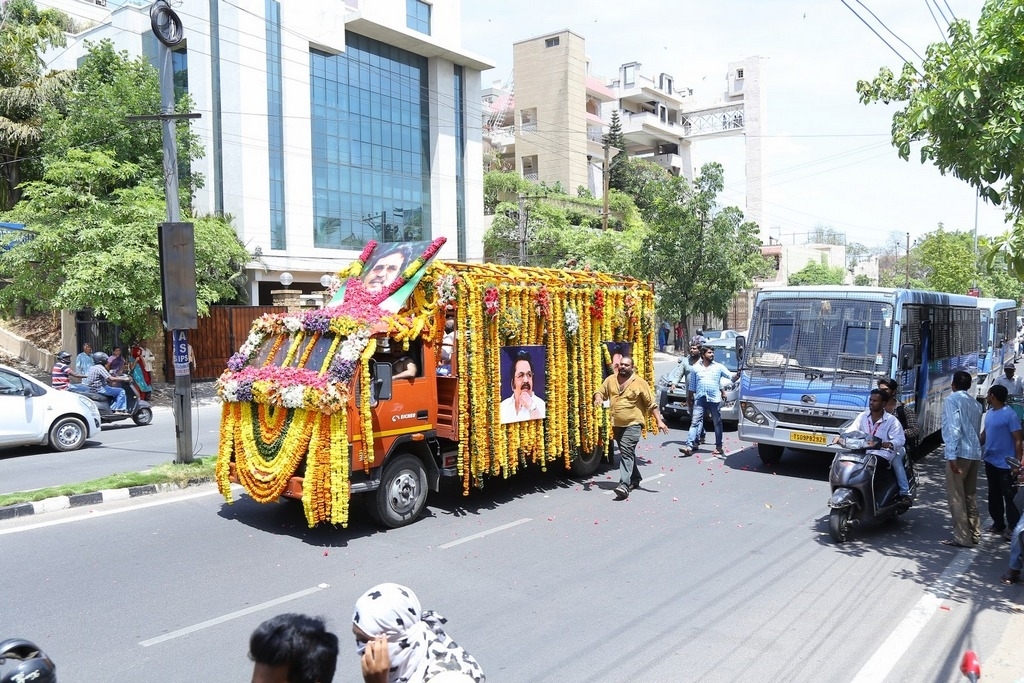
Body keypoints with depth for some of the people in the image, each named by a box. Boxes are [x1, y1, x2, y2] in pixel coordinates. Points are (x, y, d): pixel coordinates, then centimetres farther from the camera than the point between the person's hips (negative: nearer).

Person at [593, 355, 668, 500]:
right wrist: (598, 398, -10)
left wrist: (659, 421, -10)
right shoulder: (610, 380, 5)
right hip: (617, 424, 6)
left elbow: (651, 404, -4)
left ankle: (624, 484, -24)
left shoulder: (640, 383, -7)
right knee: (627, 453, 18)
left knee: (627, 452, -17)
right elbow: (600, 392, 14)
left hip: (633, 424, -6)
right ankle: (635, 478, 35)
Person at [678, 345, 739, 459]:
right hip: (700, 399, 0)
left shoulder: (719, 367, 6)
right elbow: (692, 386, 14)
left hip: (715, 399, 0)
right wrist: (689, 399, 15)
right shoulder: (695, 368, 9)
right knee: (695, 422, -7)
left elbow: (731, 377, 0)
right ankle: (689, 445, -13)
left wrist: (737, 375, -21)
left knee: (717, 423, 7)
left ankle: (718, 447, 17)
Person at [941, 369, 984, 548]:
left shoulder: (952, 400, -6)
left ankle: (962, 537, -3)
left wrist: (952, 455, -18)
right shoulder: (975, 403, 16)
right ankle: (974, 533, 21)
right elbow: (977, 429, 15)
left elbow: (954, 428, -15)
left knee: (956, 496, -3)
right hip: (975, 453, 8)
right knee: (970, 495, 15)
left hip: (959, 453, -8)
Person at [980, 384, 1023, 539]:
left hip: (1005, 463, -8)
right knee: (994, 494, 16)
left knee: (1009, 496, -1)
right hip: (990, 461, 8)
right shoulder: (989, 413, 8)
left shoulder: (1010, 414, -16)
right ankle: (998, 523, 27)